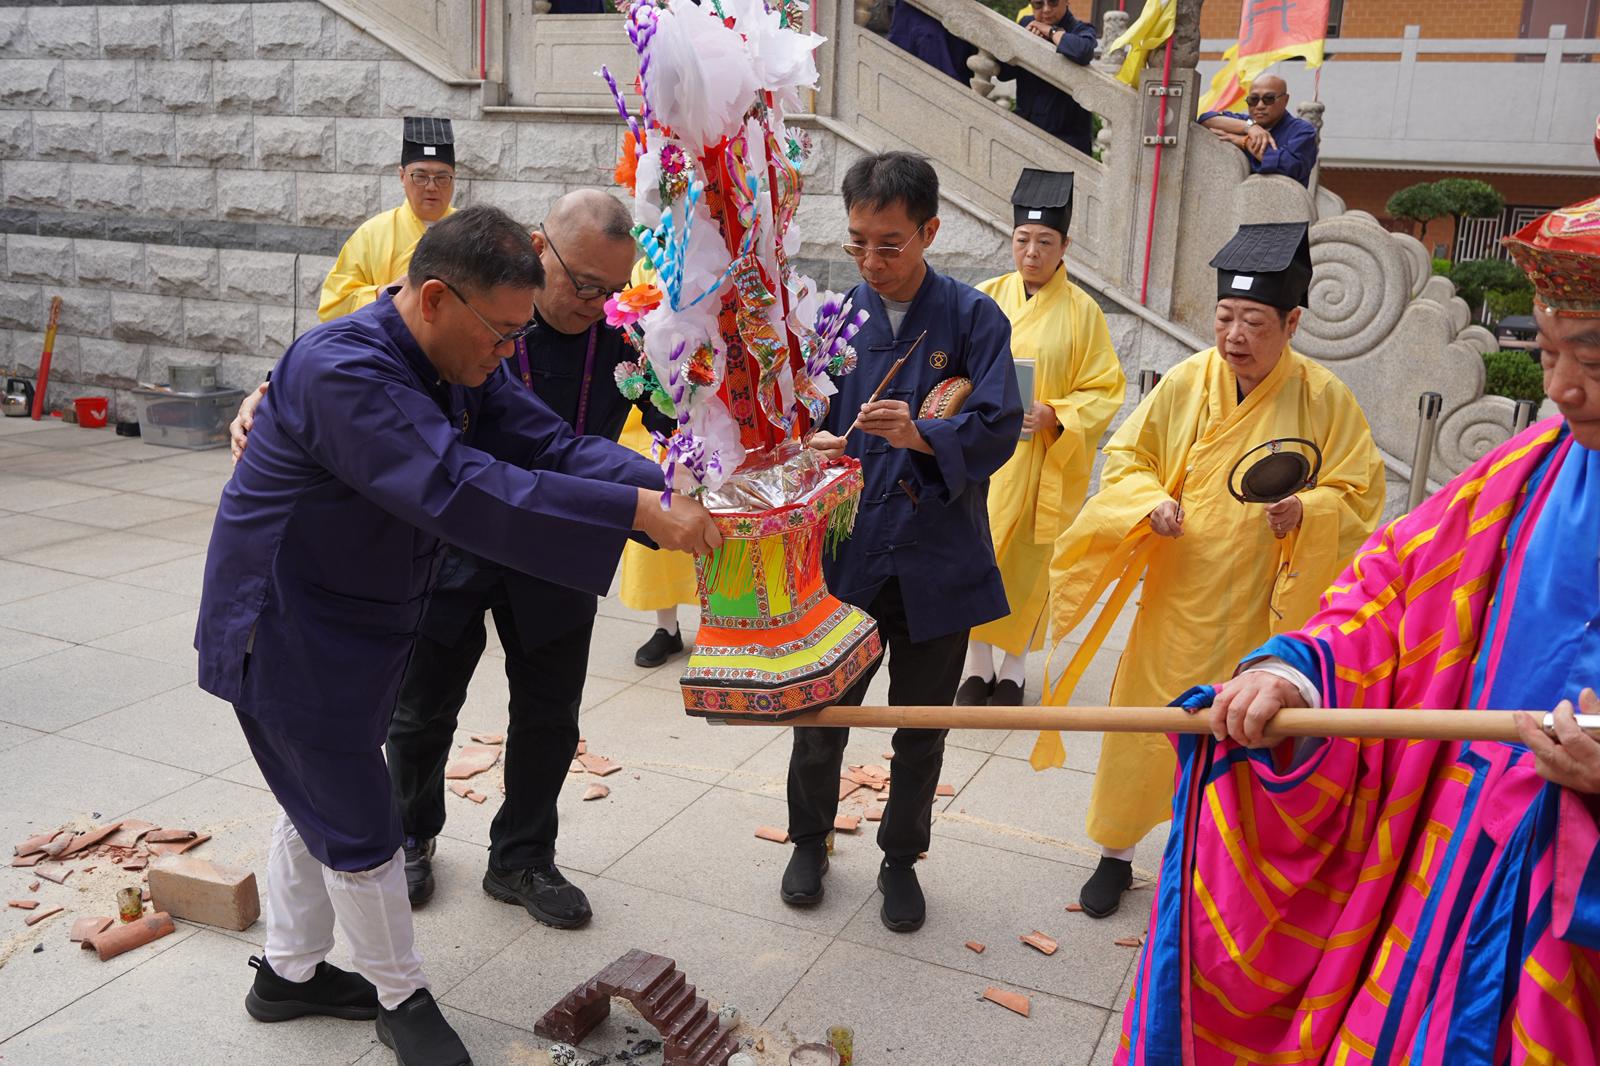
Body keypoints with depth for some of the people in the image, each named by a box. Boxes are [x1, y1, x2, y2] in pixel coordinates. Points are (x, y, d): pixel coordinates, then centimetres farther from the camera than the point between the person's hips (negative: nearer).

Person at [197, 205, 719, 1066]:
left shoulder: (458, 365, -2)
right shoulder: (341, 371, -31)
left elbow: (552, 445, -8)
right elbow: (460, 490, -42)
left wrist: (666, 493, -25)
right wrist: (639, 511, -43)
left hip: (358, 628, 9)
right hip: (287, 632, -9)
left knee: (320, 800, 21)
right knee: (359, 827, 2)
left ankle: (290, 971, 40)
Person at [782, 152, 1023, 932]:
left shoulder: (973, 318, -6)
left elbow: (999, 428, -14)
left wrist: (922, 435, -32)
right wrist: (812, 446, -21)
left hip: (936, 559, -1)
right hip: (845, 552, 1)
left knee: (921, 726, 14)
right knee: (821, 712, 12)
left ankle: (901, 859, 37)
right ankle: (809, 842, 38)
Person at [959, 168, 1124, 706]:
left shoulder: (1082, 311, -3)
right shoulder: (988, 297, 3)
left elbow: (1105, 388, -2)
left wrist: (1055, 417, -18)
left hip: (1045, 460, -2)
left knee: (1028, 562, 6)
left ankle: (1013, 670, 22)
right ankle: (978, 667, 20)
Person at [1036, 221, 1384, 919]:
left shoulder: (1325, 400, -7)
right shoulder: (1184, 384, -4)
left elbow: (1360, 495, -3)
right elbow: (1125, 457, 5)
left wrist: (1305, 511, -23)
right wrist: (1152, 501, -15)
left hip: (1264, 611, -1)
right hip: (1176, 599, 1)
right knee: (1144, 725, 8)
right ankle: (1115, 853, 27)